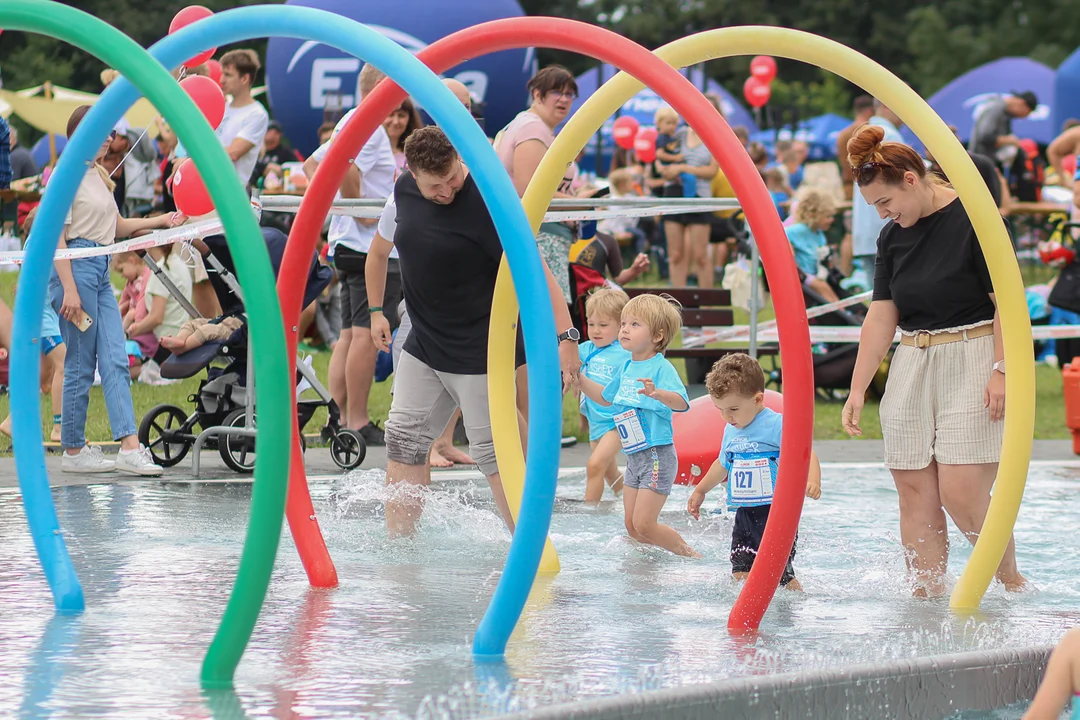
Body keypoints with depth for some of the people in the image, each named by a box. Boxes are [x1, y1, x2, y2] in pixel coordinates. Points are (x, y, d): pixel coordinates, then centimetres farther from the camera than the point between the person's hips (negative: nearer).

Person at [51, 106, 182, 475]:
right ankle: (73, 450, 6)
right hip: (76, 267, -9)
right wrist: (69, 289, -19)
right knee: (80, 365, -3)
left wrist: (160, 221, 15)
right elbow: (57, 239, -13)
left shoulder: (98, 176, 16)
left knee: (115, 360, -1)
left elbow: (117, 226, 26)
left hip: (101, 270, 9)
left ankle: (129, 446, -6)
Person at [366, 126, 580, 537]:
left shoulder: (487, 204, -20)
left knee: (491, 452, -5)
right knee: (404, 440, 5)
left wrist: (565, 335, -28)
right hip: (422, 348, 7)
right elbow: (379, 251, 22)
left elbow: (535, 270, -21)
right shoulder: (403, 194, 1)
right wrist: (375, 310, 22)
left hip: (479, 354, -6)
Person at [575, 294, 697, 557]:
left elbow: (681, 402, -31)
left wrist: (657, 393, -49)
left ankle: (689, 555, 7)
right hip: (634, 456, 8)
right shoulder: (626, 368, 9)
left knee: (644, 524, -11)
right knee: (631, 525, 10)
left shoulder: (662, 368, -16)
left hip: (657, 456, -8)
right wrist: (580, 379, 16)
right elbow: (605, 397, 26)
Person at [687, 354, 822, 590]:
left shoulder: (777, 426, -12)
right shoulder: (731, 431, 11)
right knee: (740, 574, 1)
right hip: (745, 515, 7)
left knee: (780, 574, -6)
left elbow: (806, 454, -19)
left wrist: (813, 480, -39)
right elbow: (723, 464, 29)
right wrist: (700, 491, 39)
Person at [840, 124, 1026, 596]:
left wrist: (1001, 370, -18)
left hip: (971, 365, -7)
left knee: (962, 494, -13)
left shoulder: (972, 221, -9)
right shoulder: (892, 237, 11)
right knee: (915, 494, 1)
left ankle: (1012, 582, 7)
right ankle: (927, 595, 4)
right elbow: (881, 316, 12)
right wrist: (858, 389, 7)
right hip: (911, 367, 7)